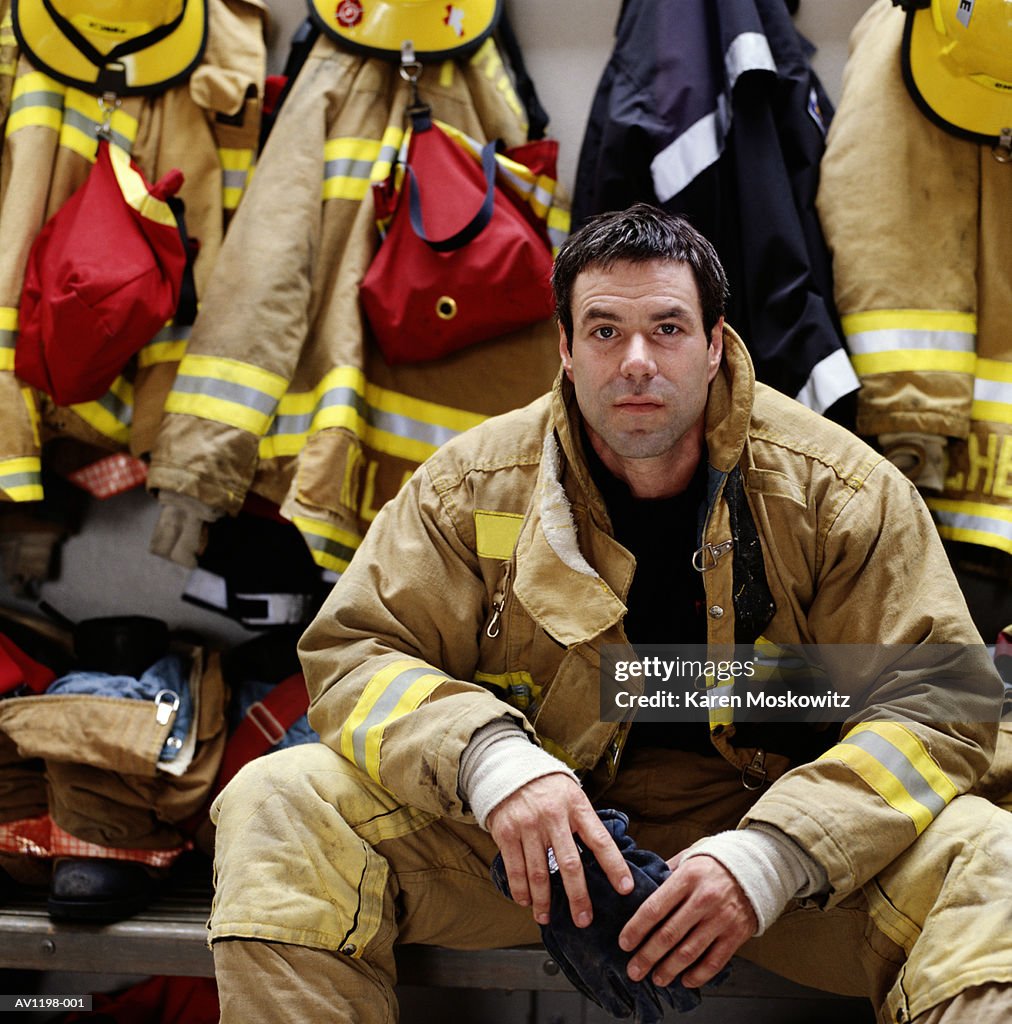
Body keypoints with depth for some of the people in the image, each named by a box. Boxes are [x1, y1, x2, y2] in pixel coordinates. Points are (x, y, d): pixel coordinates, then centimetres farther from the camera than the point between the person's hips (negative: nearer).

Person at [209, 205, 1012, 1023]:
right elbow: (355, 654, -3)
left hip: (763, 816, -1)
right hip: (524, 833, 1)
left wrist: (771, 856, -25)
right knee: (277, 806, -19)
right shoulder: (472, 486, -2)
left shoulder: (844, 493, -5)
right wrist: (486, 757, -26)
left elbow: (934, 703, -8)